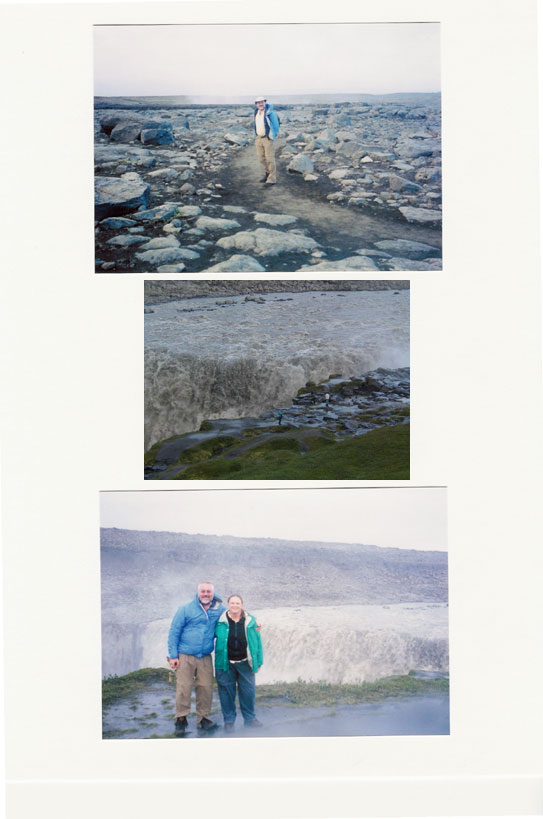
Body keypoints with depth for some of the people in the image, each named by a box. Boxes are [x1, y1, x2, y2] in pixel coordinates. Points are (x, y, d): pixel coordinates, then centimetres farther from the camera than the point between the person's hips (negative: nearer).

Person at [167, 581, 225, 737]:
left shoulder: (219, 610, 7)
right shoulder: (185, 609, -1)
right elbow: (174, 632, 0)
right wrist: (173, 656, -5)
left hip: (205, 658, 3)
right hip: (185, 656, -3)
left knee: (206, 688, 1)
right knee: (183, 688, -4)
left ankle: (203, 720, 14)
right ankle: (181, 721, 9)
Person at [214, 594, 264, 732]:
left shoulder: (250, 621, 1)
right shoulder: (220, 621, -3)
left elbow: (257, 641, 7)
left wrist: (258, 662, 6)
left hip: (245, 663, 1)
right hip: (225, 664, -1)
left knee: (248, 691, 7)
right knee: (227, 692, 5)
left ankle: (250, 718, 25)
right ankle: (229, 720, 20)